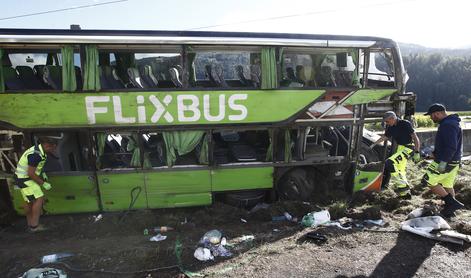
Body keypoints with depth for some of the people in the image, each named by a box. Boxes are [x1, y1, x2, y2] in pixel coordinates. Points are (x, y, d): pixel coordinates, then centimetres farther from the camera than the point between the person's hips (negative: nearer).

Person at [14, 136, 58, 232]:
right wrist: (43, 183, -18)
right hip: (25, 179, -10)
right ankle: (34, 225, -6)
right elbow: (31, 173, -26)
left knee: (30, 201, 16)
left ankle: (30, 224, 28)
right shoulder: (35, 154, -28)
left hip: (27, 178, 10)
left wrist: (42, 173, 9)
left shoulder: (39, 149, 3)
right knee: (39, 199, -13)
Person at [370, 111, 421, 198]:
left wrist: (417, 152, -18)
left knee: (389, 163, -23)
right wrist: (373, 144, 21)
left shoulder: (405, 124, -14)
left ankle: (402, 185, -15)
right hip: (400, 148, 9)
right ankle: (405, 192, 23)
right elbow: (384, 137, 21)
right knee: (400, 171, 12)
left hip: (408, 148, -8)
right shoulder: (390, 127, 6)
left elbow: (415, 138, -15)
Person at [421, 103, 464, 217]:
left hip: (446, 162, -10)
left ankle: (452, 203, 1)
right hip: (453, 162, 10)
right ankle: (449, 210, 25)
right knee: (447, 185, 17)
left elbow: (451, 147, -26)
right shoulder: (449, 123, 14)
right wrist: (435, 153, 17)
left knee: (428, 181, -3)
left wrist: (443, 162, -26)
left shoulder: (447, 125, -20)